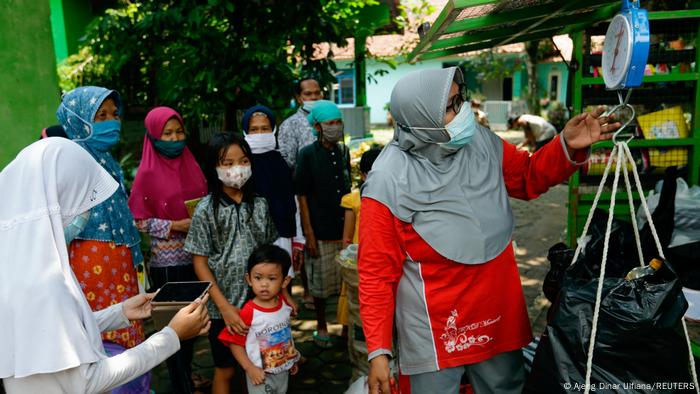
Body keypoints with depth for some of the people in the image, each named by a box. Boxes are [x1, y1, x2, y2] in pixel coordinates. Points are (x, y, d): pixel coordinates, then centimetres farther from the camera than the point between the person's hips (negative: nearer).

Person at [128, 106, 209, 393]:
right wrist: (176, 226, -19)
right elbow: (139, 220, -10)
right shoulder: (147, 173, -9)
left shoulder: (191, 165, 7)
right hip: (167, 262, -5)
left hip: (196, 256, 5)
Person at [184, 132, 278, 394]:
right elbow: (200, 263, -9)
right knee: (225, 370, 13)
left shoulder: (259, 205, 1)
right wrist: (224, 306, -14)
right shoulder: (206, 209, -9)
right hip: (223, 306, -3)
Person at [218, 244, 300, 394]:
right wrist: (249, 368, -20)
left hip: (283, 369, 6)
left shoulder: (285, 303, -9)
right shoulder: (248, 312, -26)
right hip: (261, 374, -5)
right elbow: (234, 342, -17)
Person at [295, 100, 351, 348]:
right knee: (320, 283, 8)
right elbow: (302, 196, -8)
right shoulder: (308, 155, -7)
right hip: (320, 231, -4)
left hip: (343, 228, 4)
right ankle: (321, 327, 28)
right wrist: (309, 234, -12)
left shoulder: (343, 152, 8)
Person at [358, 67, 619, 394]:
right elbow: (378, 273, -15)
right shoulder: (389, 183, -19)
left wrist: (567, 147, -7)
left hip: (499, 315, 6)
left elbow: (528, 177, 13)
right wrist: (378, 350, -16)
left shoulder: (481, 143, -5)